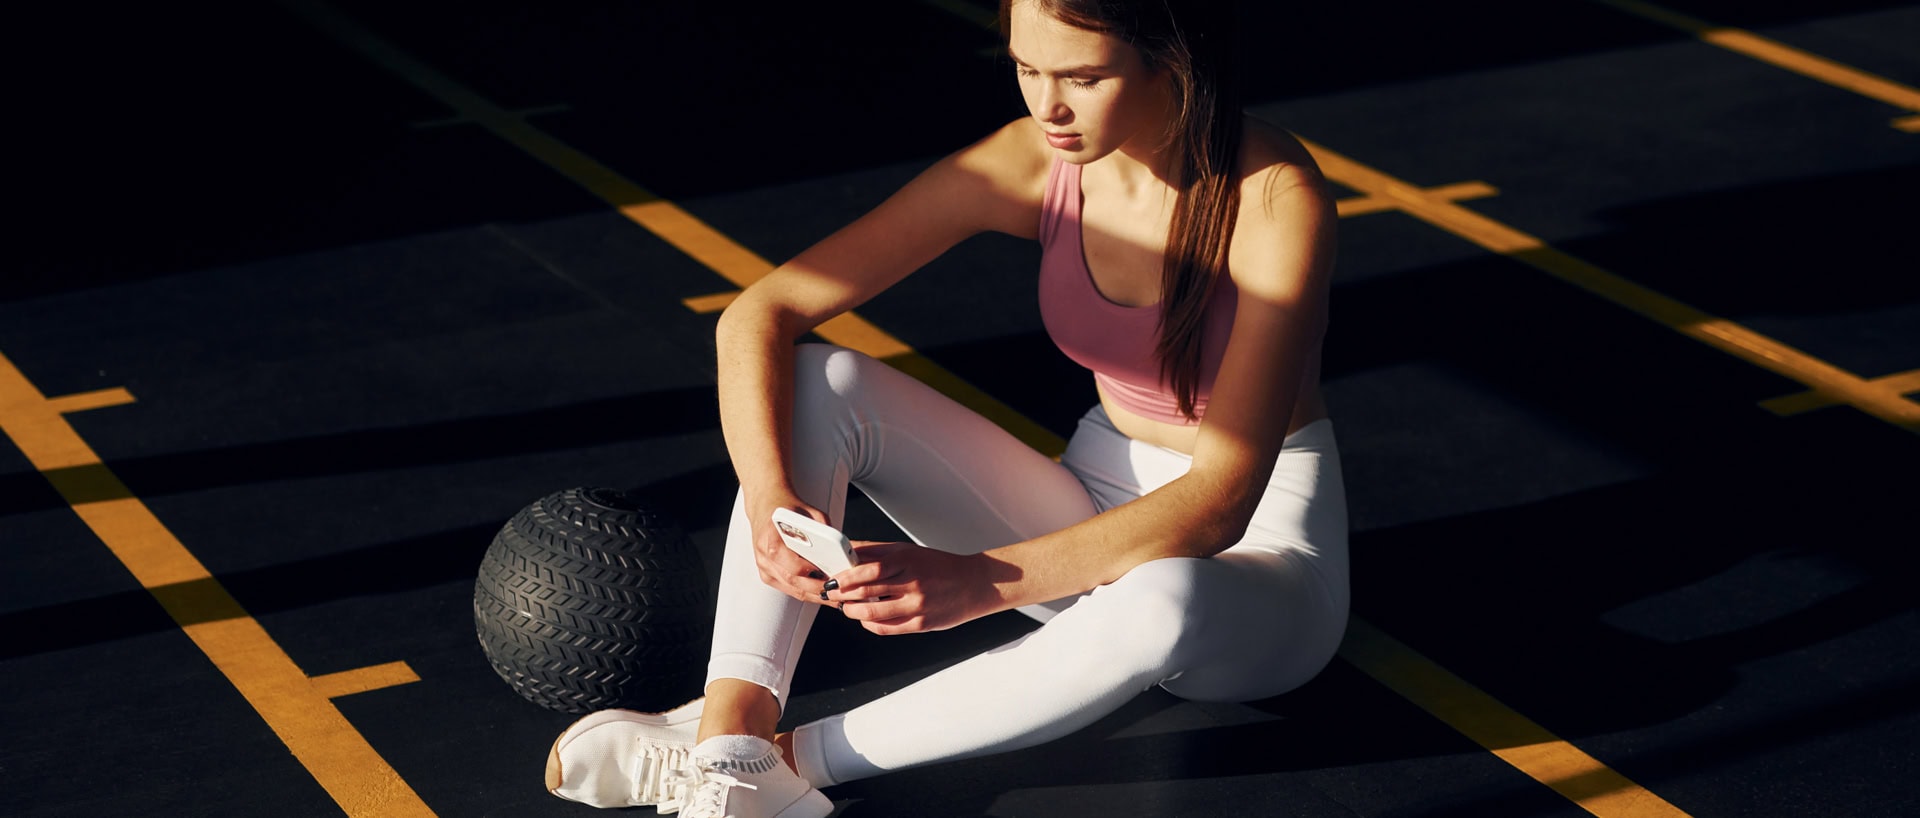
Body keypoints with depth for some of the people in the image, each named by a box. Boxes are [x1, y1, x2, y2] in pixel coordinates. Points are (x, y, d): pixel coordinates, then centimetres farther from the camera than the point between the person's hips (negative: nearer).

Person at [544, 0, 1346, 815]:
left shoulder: (1275, 198, -25)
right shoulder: (1027, 162, -12)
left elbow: (1219, 503, -31)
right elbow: (759, 314, -13)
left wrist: (979, 581, -42)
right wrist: (768, 497, -33)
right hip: (1104, 514, 5)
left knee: (1162, 602, -43)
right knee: (816, 379, -16)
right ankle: (730, 735, -30)